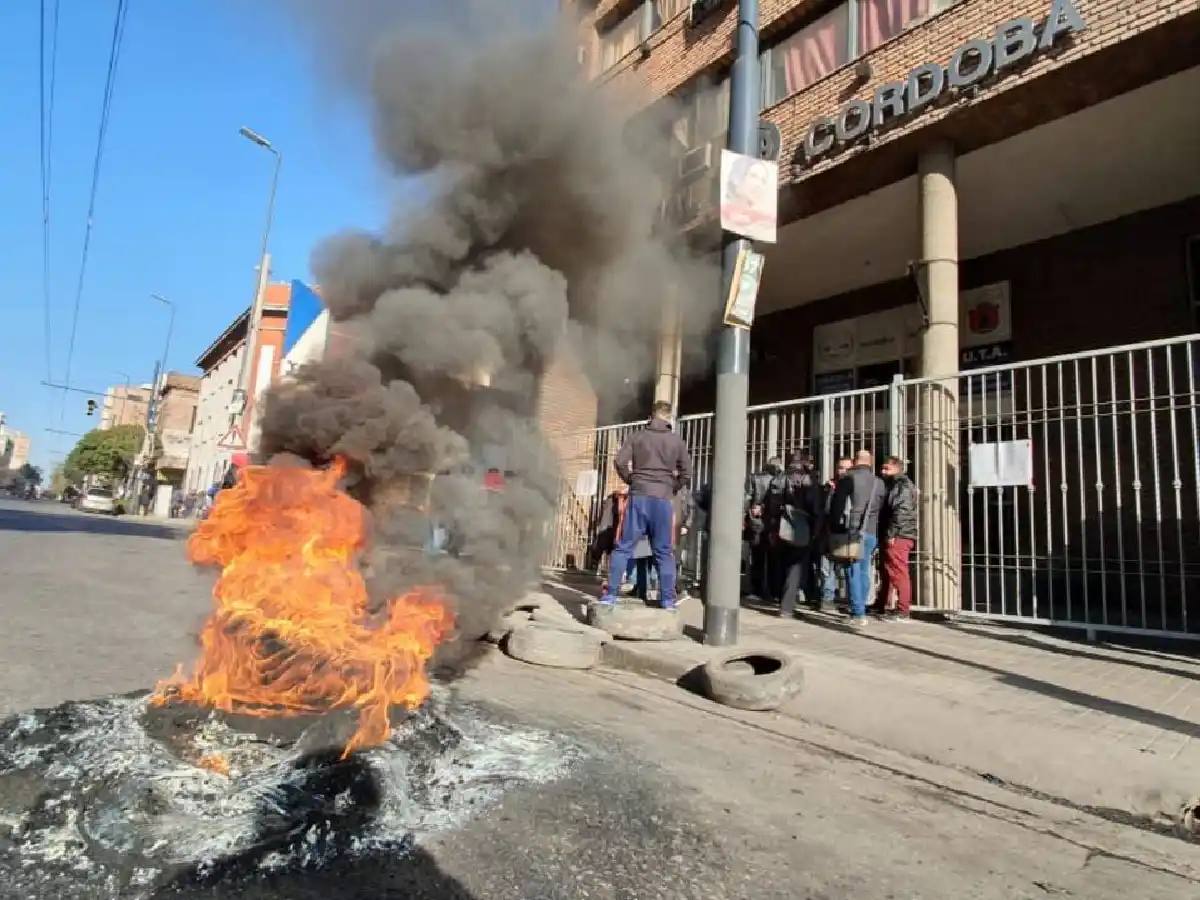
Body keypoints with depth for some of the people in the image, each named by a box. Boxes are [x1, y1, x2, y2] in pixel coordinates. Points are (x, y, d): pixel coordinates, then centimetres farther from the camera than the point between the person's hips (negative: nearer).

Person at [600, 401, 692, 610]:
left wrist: (631, 481, 11)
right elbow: (687, 474, 6)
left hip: (639, 497, 0)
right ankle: (668, 600, 7)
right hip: (663, 499, 1)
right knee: (664, 552, 7)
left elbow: (620, 461, -3)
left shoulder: (637, 436, 7)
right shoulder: (677, 440, 8)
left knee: (623, 547, 2)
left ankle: (609, 595, -1)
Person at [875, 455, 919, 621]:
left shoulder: (903, 485, -9)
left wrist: (891, 534, -21)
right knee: (887, 572, 16)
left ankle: (902, 611, -5)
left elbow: (902, 512, -19)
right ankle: (880, 606, 26)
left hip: (898, 536, -10)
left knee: (899, 573, -8)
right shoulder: (893, 485, 21)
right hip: (890, 536, 10)